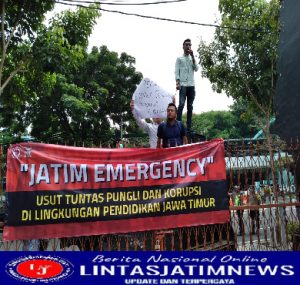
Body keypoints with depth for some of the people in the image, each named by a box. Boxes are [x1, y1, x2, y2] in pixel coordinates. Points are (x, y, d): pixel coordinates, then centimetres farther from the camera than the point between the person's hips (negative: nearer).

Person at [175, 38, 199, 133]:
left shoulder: (192, 59, 22)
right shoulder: (179, 58, 11)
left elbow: (196, 69, 7)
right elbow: (176, 72, 2)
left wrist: (193, 56, 2)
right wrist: (177, 83, -13)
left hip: (191, 85, 4)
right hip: (183, 84, -4)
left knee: (190, 106, 0)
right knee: (181, 104, -15)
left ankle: (189, 127, -1)